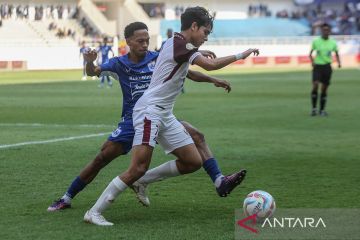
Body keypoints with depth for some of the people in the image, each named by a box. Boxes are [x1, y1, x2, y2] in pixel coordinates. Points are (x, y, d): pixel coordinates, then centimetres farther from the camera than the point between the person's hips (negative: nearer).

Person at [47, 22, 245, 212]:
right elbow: (92, 73, -2)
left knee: (197, 137, -19)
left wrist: (212, 80, -7)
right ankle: (66, 198, 7)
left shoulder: (157, 58, -1)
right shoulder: (119, 64, 0)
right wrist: (90, 62, -26)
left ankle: (220, 182, -22)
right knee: (101, 158, -6)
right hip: (132, 120, -1)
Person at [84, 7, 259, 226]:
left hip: (165, 115, 10)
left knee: (193, 162, 3)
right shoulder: (179, 43, -12)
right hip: (149, 110, -10)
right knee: (139, 168, -19)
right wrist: (241, 55, -14)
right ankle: (94, 212, -13)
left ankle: (142, 181, 14)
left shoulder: (179, 45, 17)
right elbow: (210, 65, -23)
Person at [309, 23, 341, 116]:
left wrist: (339, 62, -4)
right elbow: (310, 53, 6)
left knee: (324, 88, 3)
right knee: (315, 85, -18)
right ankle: (314, 108, -7)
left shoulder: (333, 43, 3)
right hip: (317, 66, -2)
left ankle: (322, 110, 14)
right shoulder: (316, 41, -1)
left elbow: (337, 54, 14)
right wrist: (312, 61, -12)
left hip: (327, 66, 2)